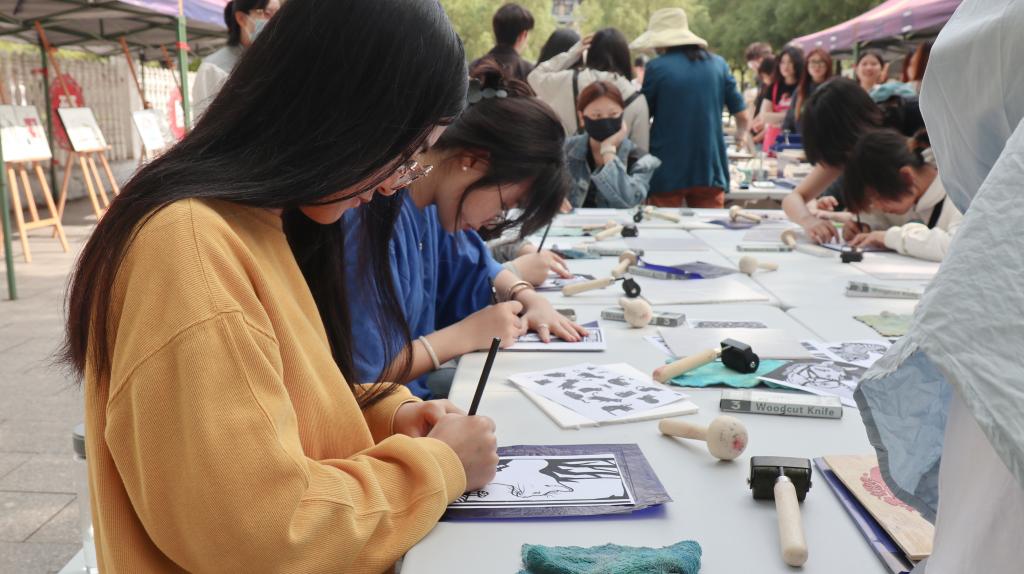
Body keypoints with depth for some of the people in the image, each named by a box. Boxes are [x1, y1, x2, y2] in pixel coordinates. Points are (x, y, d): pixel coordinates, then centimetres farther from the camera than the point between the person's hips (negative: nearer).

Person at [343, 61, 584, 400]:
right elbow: (360, 377, -27)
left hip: (417, 384, 8)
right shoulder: (373, 218, -26)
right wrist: (467, 334, -19)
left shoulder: (430, 205, 1)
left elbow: (474, 264, 21)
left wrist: (529, 297, 2)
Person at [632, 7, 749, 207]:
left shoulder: (656, 67, -7)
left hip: (667, 172, -3)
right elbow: (742, 116, 9)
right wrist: (742, 135, 28)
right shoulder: (718, 64, 5)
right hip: (710, 170, 3)